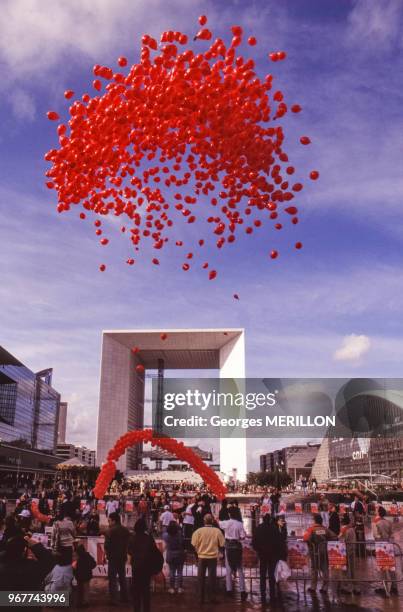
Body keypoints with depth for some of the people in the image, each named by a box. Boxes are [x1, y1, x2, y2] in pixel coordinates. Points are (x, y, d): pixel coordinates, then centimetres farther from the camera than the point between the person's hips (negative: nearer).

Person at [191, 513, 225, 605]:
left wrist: (199, 551, 8)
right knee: (212, 577, 11)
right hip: (213, 557, 0)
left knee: (201, 578, 13)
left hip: (201, 557, 0)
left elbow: (194, 544, -10)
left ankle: (201, 598, 19)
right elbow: (222, 544, -7)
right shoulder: (217, 531, -12)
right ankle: (210, 597, 13)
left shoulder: (198, 531, -13)